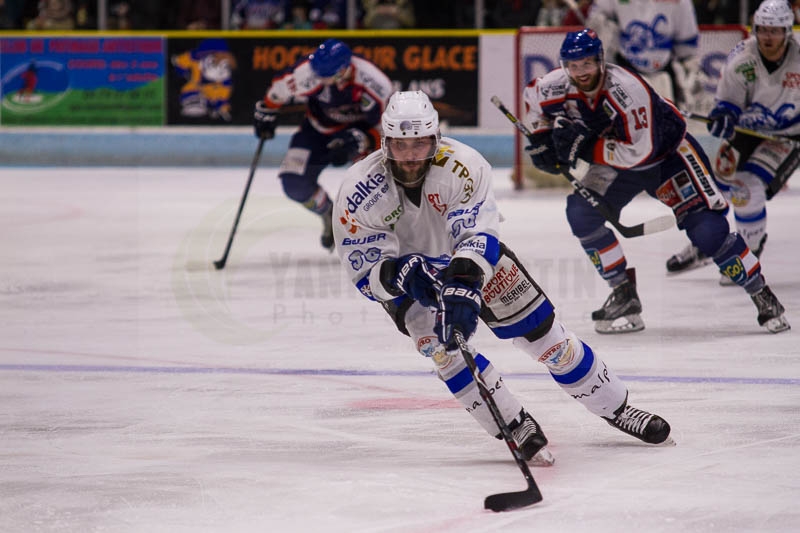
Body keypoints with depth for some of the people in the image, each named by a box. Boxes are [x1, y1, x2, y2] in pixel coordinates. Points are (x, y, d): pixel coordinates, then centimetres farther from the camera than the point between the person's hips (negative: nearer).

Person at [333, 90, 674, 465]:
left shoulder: (462, 166, -32)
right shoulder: (360, 192, -29)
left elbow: (477, 236, -42)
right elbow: (365, 273, -25)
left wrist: (463, 288, -58)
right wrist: (401, 275, -46)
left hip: (472, 256, 1)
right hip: (401, 278, 0)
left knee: (540, 329, -1)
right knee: (441, 345, -26)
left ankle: (615, 407, 16)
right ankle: (517, 429, -17)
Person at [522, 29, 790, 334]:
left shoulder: (626, 89, -36)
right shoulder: (555, 88, -19)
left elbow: (638, 151, -38)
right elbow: (532, 95, 6)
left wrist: (585, 148, -38)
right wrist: (541, 139, -4)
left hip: (666, 151, -6)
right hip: (614, 160, 6)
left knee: (706, 229, -16)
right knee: (581, 214, -15)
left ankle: (762, 296, 1)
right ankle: (624, 296, -3)